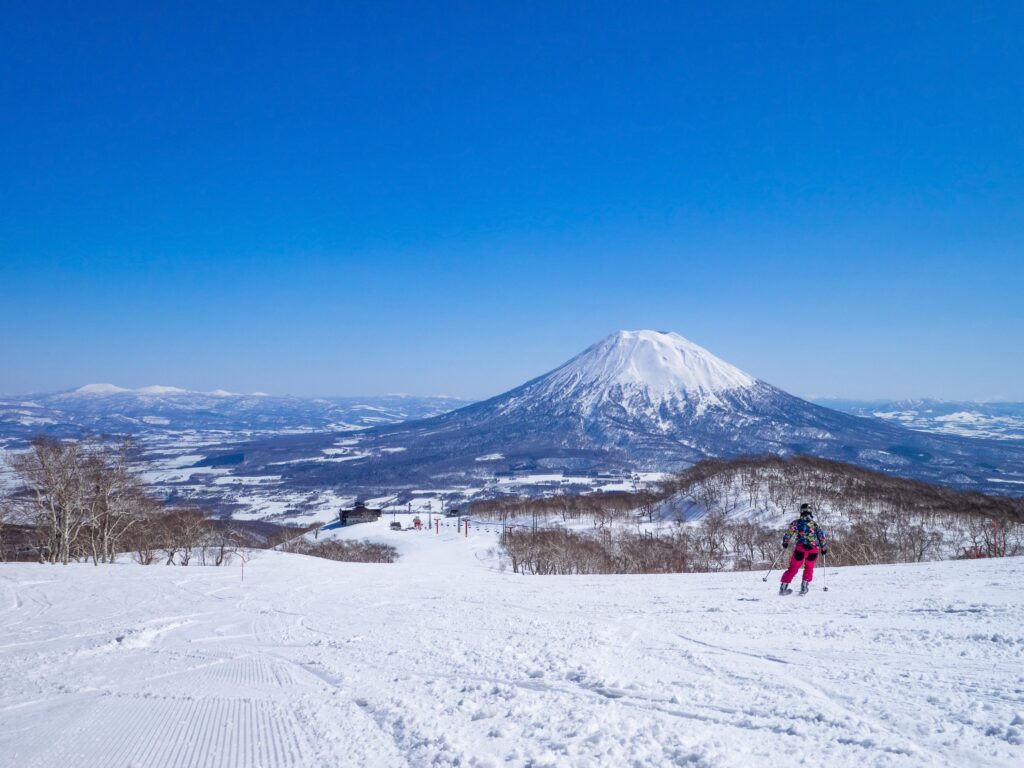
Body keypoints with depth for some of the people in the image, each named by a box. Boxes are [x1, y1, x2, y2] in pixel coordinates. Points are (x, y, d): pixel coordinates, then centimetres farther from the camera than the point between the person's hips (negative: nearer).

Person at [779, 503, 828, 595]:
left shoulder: (796, 522, 8)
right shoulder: (815, 524, 12)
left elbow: (788, 533, 5)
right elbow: (822, 537, 12)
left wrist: (785, 543, 20)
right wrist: (823, 548, 25)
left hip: (800, 548, -1)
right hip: (813, 549, 1)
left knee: (793, 568, 9)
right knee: (809, 568, 23)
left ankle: (783, 587, 6)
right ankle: (804, 587, 12)